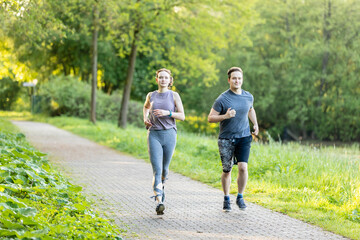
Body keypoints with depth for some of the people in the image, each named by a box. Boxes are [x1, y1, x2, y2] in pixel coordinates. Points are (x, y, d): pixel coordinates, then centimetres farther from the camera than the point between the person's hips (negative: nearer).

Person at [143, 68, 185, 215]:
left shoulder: (174, 95, 3)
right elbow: (146, 107, 31)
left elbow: (182, 116, -1)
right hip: (154, 134, 0)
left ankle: (161, 185, 48)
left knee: (164, 169, 13)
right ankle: (159, 203, -24)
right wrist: (145, 118, 11)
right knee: (157, 169, -15)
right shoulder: (151, 95, 8)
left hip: (169, 134, 0)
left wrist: (167, 112, -16)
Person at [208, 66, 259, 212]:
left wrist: (255, 124, 17)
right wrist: (225, 116, -23)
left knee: (243, 167, -13)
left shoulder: (248, 97, 4)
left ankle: (240, 197, 5)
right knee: (227, 171, 5)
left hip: (244, 137, 2)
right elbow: (210, 118, -8)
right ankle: (226, 199, 23)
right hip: (226, 139, -2)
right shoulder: (222, 99, -9)